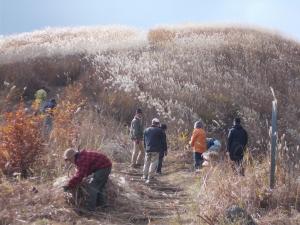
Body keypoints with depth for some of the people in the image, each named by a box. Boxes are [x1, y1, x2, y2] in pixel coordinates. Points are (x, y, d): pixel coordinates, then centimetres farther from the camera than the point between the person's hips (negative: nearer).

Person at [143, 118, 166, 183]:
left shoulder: (146, 130, 15)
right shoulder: (160, 131, -1)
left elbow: (144, 141, 20)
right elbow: (163, 141, 0)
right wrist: (164, 149, 7)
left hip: (148, 149, 4)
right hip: (156, 150, -4)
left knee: (147, 162, 16)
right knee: (153, 163, 0)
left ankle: (144, 176, 20)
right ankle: (149, 178, -4)